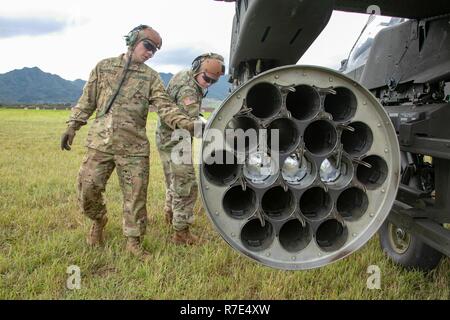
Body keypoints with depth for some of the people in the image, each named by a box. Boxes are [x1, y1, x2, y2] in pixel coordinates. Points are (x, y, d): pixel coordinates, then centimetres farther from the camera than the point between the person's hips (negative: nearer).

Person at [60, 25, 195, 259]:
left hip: (134, 148, -1)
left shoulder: (151, 77, 6)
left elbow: (165, 106, -5)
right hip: (100, 143, 1)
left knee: (136, 196, 1)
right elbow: (87, 101, 13)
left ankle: (134, 241, 18)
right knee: (87, 188, 3)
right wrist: (72, 126, 7)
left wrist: (185, 123, -22)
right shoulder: (104, 67, 10)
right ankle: (99, 221, 33)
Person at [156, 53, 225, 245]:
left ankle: (170, 213, 42)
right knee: (186, 186, -8)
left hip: (166, 138, 10)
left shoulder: (183, 75, 5)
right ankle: (181, 233, -4)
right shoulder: (188, 91, -26)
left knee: (174, 180, 24)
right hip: (175, 142, -10)